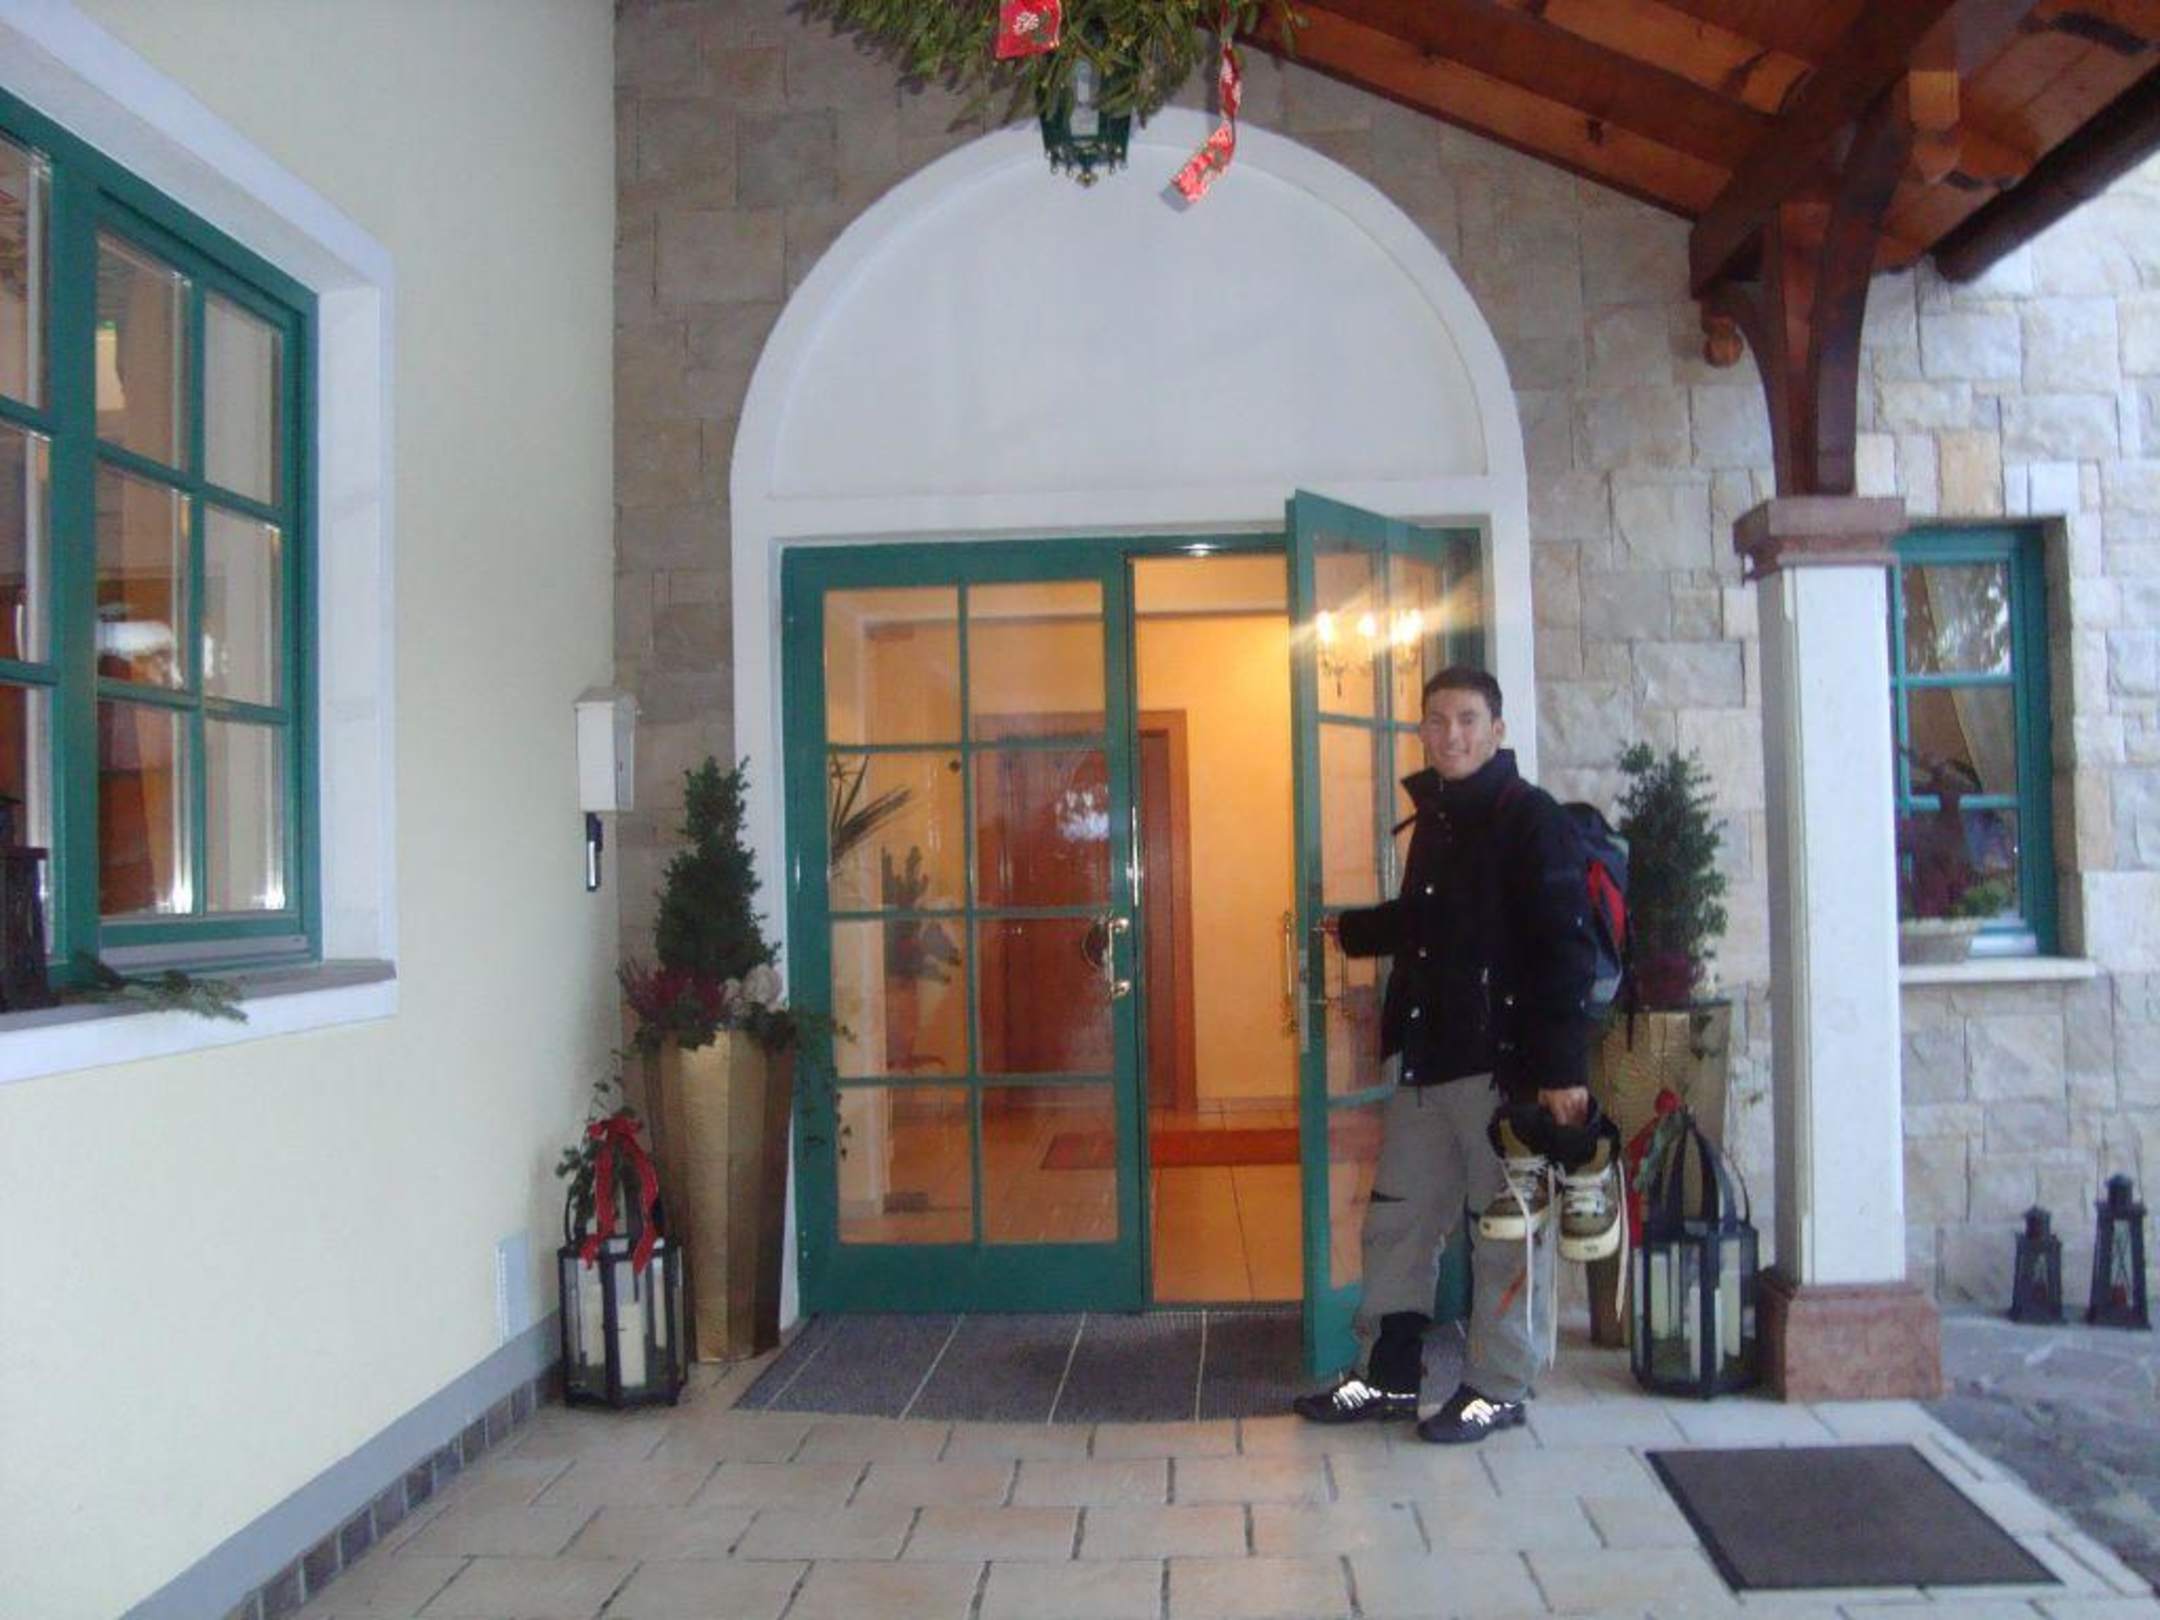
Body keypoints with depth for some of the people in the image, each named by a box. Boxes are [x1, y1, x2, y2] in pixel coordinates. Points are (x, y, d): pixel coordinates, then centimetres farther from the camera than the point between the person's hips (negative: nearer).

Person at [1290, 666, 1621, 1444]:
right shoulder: (1433, 820, 14)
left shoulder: (1532, 819, -9)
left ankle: (1498, 1387, 18)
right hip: (1426, 1060, 8)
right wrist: (1349, 931, 42)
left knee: (1511, 1230, 4)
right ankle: (1388, 1375, 25)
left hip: (1505, 1061, -8)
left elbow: (1564, 948, -15)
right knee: (1397, 1220, 13)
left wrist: (1564, 1066, -21)